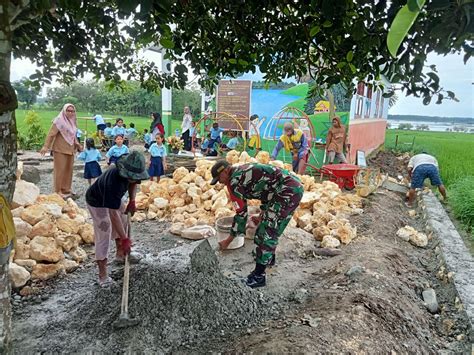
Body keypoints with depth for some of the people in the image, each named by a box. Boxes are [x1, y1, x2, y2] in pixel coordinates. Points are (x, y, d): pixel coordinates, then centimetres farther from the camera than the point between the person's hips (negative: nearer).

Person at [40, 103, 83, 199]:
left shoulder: (72, 121, 10)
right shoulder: (59, 120, -11)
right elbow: (51, 134, -15)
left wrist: (77, 145, 17)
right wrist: (46, 146, -21)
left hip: (70, 149, 7)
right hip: (60, 149, -7)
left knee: (69, 169, 12)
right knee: (60, 170, -2)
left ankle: (66, 189, 24)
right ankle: (58, 191, 6)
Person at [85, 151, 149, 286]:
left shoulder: (130, 173, -24)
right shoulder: (113, 183, -45)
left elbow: (133, 183, 3)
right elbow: (113, 214, -44)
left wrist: (132, 201, -11)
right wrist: (125, 239, -43)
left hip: (113, 198, 8)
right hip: (97, 202, -8)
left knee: (123, 223, 15)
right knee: (103, 236, -11)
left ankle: (120, 254, 36)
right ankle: (103, 275, -6)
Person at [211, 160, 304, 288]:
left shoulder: (234, 180, -9)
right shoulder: (243, 171, 18)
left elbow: (241, 213, -8)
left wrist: (228, 241, 1)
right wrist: (263, 215, 29)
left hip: (288, 192, -10)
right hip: (294, 187, 10)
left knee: (267, 231, -6)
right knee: (271, 227, 24)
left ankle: (258, 276, 1)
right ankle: (269, 257, 43)